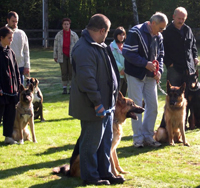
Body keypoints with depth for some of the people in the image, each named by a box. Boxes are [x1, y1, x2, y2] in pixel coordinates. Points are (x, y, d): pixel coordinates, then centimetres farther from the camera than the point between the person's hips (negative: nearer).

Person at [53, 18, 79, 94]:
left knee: (71, 72, 0)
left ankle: (71, 88, 8)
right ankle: (64, 88, 6)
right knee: (64, 72, 0)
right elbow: (55, 46, 2)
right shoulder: (59, 35, -3)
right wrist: (55, 56, 3)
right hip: (62, 56, 0)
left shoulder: (74, 35, -4)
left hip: (71, 56, 0)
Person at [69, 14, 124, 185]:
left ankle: (105, 173, 27)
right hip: (93, 107, -11)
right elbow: (86, 79, -27)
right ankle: (90, 176, 11)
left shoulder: (97, 46, 14)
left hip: (106, 104, 11)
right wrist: (97, 102, -24)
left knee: (105, 141, 17)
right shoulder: (84, 49, -21)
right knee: (92, 142, 1)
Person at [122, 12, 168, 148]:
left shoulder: (158, 36, 7)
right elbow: (127, 53, -19)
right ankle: (138, 138, 6)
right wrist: (146, 64, -23)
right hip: (135, 75, -7)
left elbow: (160, 55, 16)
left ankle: (148, 136, 19)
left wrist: (159, 70, -3)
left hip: (150, 76, 7)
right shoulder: (136, 32, -14)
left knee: (153, 106, 7)